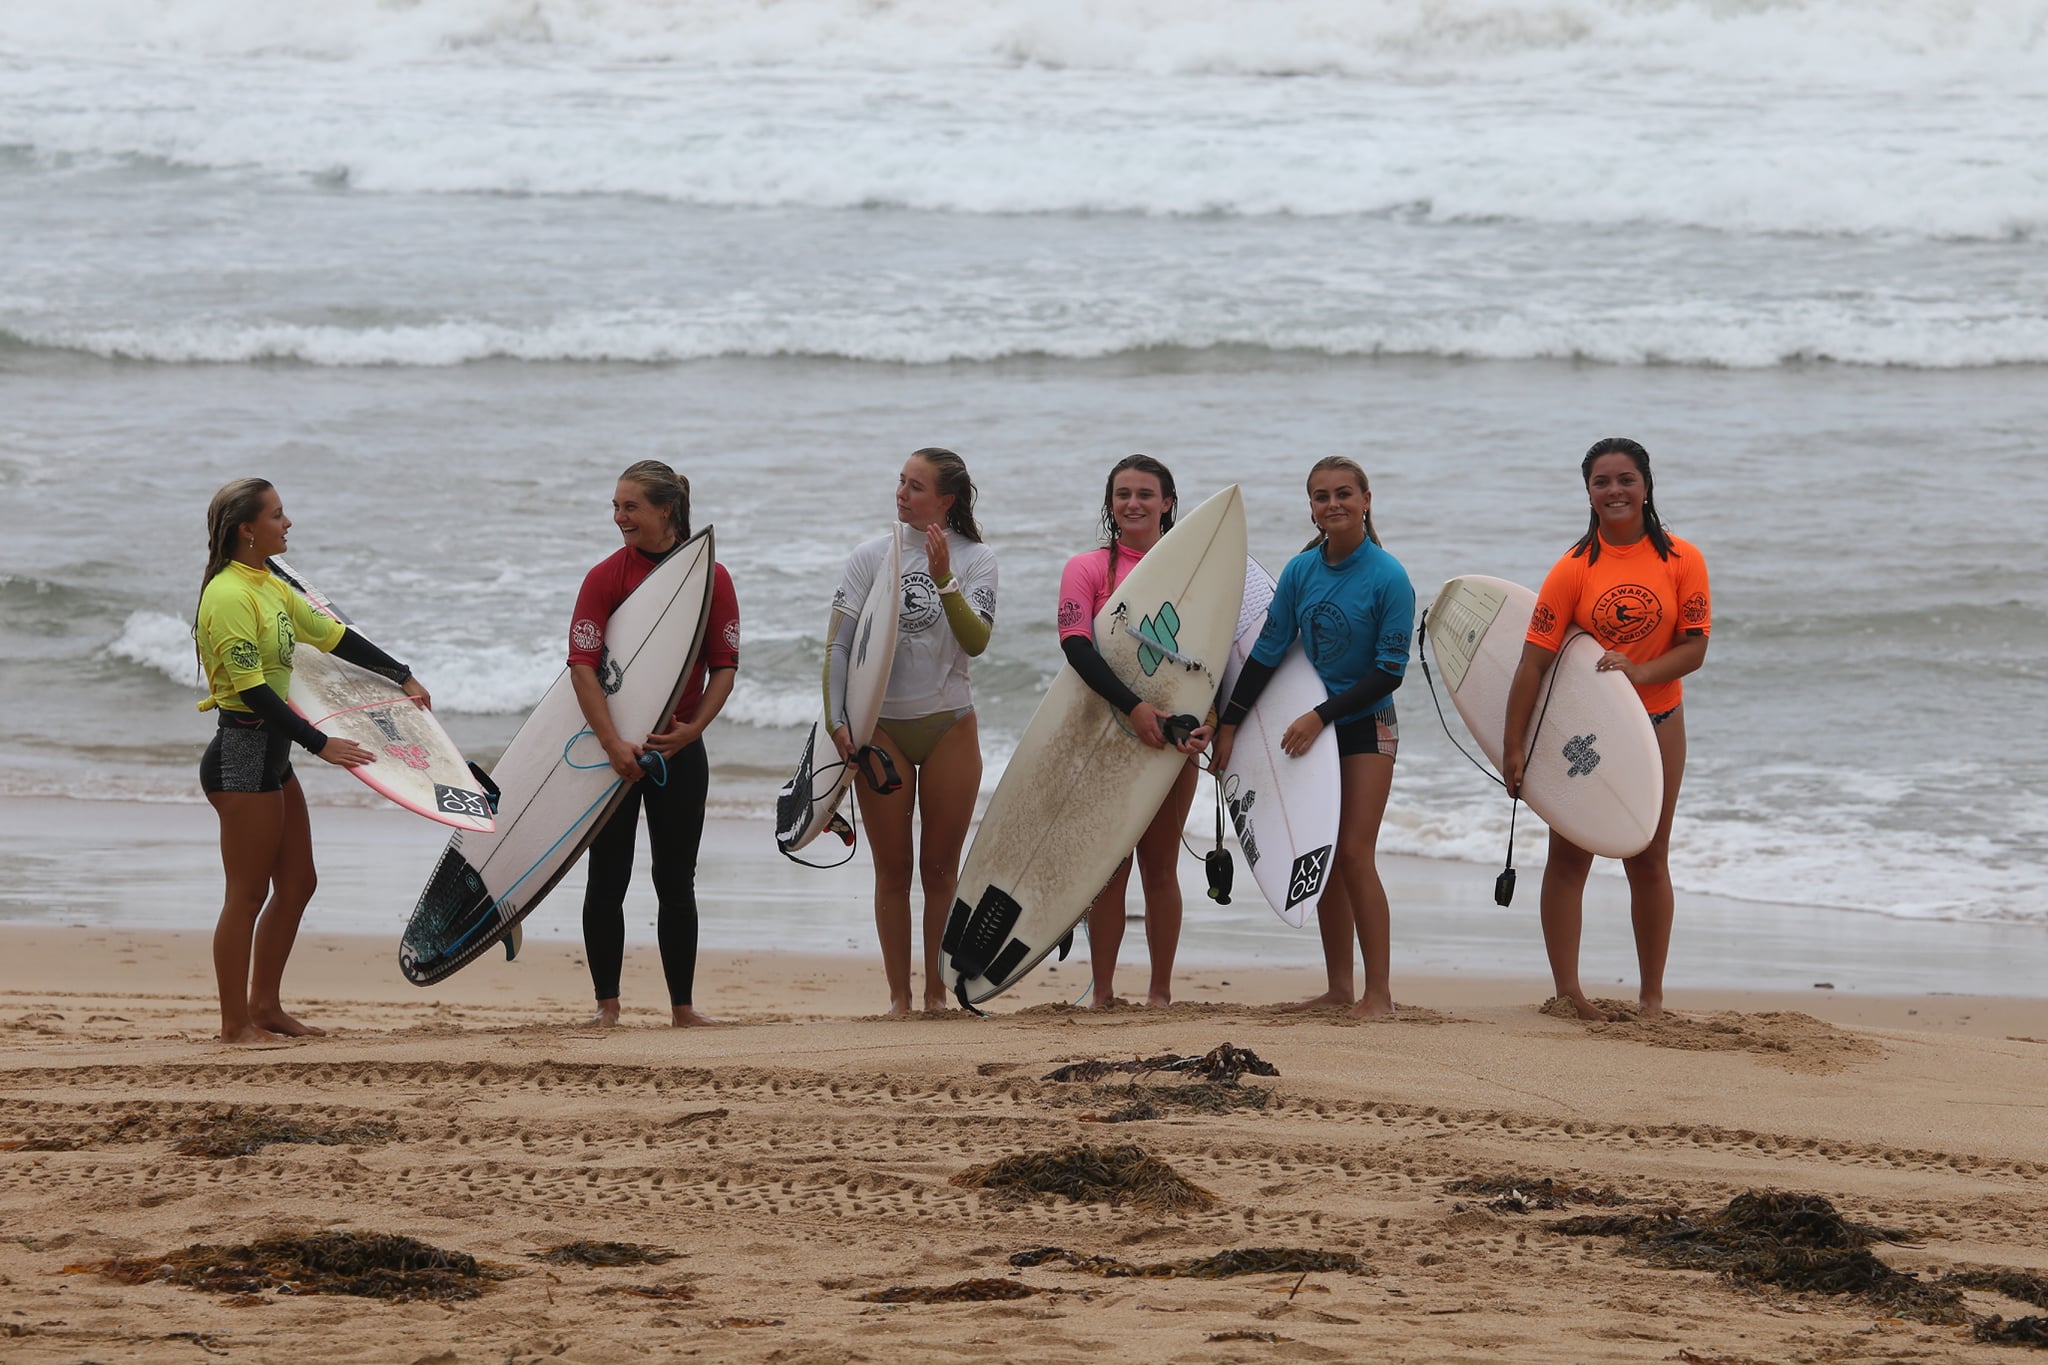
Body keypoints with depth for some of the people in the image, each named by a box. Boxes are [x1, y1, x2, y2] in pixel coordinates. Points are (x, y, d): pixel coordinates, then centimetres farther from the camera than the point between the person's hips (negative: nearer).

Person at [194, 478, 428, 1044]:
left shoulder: (271, 588, 11)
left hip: (272, 755, 10)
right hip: (242, 752, -10)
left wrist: (403, 676, 19)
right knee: (248, 893, -5)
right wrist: (320, 744, -22)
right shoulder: (230, 596, -18)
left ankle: (265, 1005, 23)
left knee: (297, 883, 14)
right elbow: (252, 690, -22)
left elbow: (334, 635, 22)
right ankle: (235, 1023, 2)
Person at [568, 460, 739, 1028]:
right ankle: (607, 1004, 8)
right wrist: (612, 742, -23)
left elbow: (724, 666, -1)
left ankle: (682, 1006, 12)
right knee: (608, 878, 1)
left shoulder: (711, 577, 0)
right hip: (613, 742, -1)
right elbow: (582, 664, -13)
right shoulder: (607, 576, -5)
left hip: (678, 746, 1)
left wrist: (693, 728, -17)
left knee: (677, 880, 6)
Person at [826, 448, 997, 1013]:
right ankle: (898, 996, 7)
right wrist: (835, 721, -10)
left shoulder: (975, 560, 0)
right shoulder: (871, 556, 1)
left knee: (941, 868, 3)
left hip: (949, 726, 0)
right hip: (880, 727, 0)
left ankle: (936, 992, 11)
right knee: (892, 869, 2)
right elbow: (837, 645, -1)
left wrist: (944, 579, -26)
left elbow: (976, 641, -15)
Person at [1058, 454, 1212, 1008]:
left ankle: (1161, 991, 10)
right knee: (1110, 864, -2)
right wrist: (1132, 705, -25)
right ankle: (1102, 993, 1)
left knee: (1160, 866, 5)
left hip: (1172, 732, 1)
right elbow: (1075, 644, -13)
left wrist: (1206, 721, -16)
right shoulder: (1089, 568, 2)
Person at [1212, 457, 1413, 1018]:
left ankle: (1379, 991, -9)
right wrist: (1229, 724, 2)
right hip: (1314, 728, 5)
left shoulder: (1388, 578, -15)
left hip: (1366, 725, -5)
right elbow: (1267, 652, 3)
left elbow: (1389, 672, -15)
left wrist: (1321, 716, -18)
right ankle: (1339, 987, 12)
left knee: (1354, 853, -12)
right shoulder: (1300, 571, -2)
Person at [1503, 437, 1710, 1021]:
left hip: (1656, 724, 1)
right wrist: (1514, 745, -18)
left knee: (1649, 861, 7)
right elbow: (1534, 659, -14)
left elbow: (1694, 649, -8)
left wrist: (1638, 671, -26)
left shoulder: (1681, 562, -7)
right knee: (1569, 856, -1)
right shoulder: (1576, 568, -12)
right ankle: (1567, 992, 2)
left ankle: (1653, 998, 13)